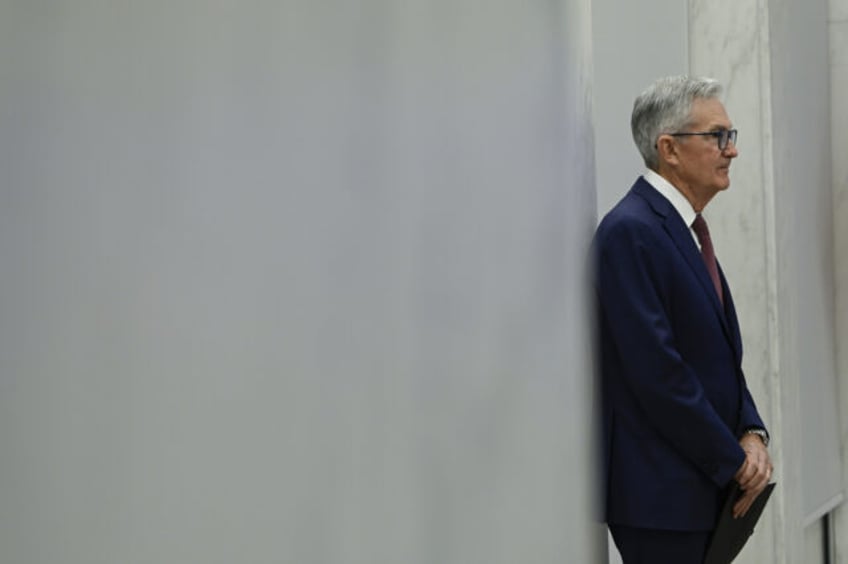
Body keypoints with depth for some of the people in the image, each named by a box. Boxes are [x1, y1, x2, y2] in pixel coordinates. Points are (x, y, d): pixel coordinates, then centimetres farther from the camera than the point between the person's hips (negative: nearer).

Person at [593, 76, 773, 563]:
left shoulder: (688, 230, 15)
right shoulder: (631, 231, -15)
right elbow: (657, 370, -20)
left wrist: (752, 433, 0)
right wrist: (734, 461, -13)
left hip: (703, 486, 9)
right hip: (659, 490, -9)